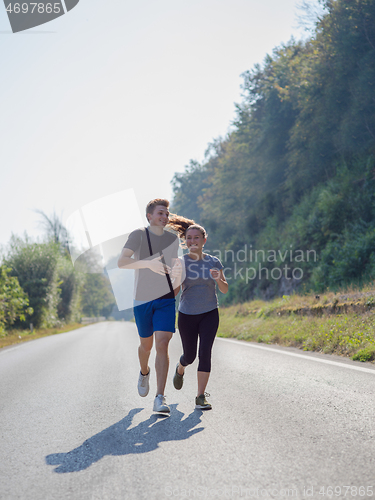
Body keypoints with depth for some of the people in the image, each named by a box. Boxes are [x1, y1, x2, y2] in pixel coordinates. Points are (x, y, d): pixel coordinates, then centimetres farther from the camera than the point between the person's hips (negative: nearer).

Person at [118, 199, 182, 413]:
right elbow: (122, 262, -19)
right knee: (146, 344, 13)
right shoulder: (139, 235, -6)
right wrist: (148, 263, -34)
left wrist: (177, 272, -4)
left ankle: (160, 398, -14)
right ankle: (144, 372, 47)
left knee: (162, 344, -13)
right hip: (143, 299, -1)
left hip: (166, 300, 1)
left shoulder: (173, 239, 8)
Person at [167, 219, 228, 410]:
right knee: (190, 356, 11)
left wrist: (218, 278, -20)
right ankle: (180, 369, 48)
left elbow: (224, 289, 1)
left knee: (205, 353, -14)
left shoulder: (213, 262, -2)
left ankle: (200, 397, -8)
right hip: (187, 315, 0)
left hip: (209, 314, 0)